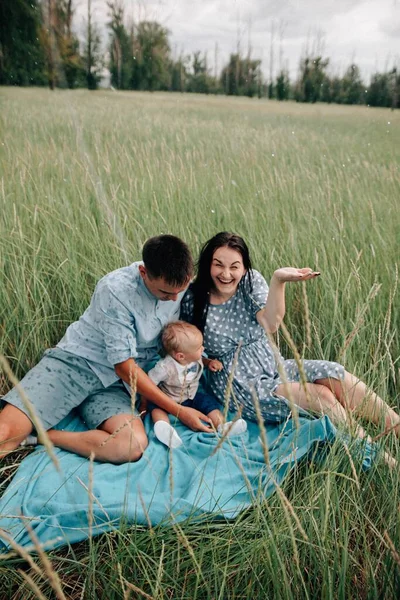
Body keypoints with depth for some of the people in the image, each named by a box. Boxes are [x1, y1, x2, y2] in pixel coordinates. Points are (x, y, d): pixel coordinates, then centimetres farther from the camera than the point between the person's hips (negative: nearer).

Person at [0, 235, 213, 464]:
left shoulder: (179, 286, -5)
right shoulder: (115, 290, -22)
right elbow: (124, 366, -18)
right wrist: (178, 410, -17)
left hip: (115, 382, 5)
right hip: (76, 362, -5)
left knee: (134, 445, -26)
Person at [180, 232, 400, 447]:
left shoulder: (251, 280, -4)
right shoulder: (192, 299, -10)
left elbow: (270, 325, -21)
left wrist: (278, 280, -34)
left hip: (274, 367, 4)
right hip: (240, 386, -4)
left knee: (333, 374, -20)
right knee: (321, 395, -23)